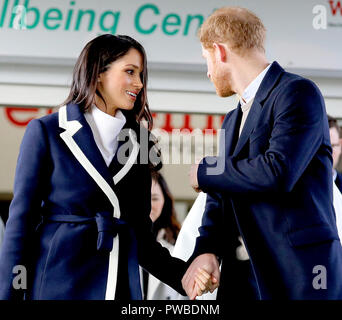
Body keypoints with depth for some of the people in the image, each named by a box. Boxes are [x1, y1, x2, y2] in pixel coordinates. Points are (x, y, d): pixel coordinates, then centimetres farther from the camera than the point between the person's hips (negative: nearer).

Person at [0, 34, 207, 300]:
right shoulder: (46, 131, 0)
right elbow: (21, 221, -3)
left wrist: (184, 276, -3)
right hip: (59, 286, -4)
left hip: (123, 287, 4)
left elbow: (141, 234, 11)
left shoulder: (136, 144, 11)